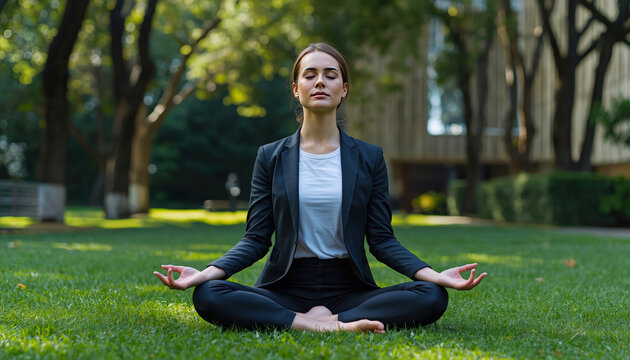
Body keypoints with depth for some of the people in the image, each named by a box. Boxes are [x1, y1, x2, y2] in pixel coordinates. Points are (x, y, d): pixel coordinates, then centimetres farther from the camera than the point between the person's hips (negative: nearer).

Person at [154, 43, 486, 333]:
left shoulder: (369, 158, 8)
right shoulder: (271, 158, 7)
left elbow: (381, 239, 4)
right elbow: (256, 239, 3)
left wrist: (434, 274, -13)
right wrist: (206, 272, -16)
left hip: (349, 287, 0)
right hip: (286, 287, 0)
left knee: (432, 296, -25)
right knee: (208, 296, -29)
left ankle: (323, 321, -23)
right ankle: (338, 325, -29)